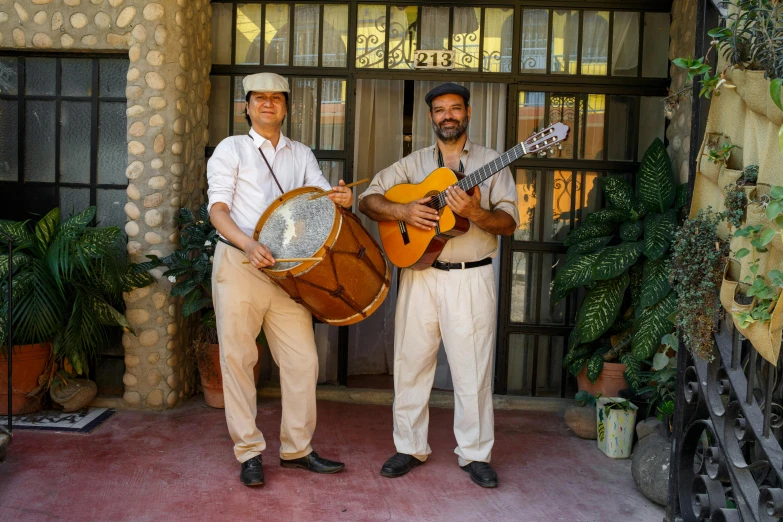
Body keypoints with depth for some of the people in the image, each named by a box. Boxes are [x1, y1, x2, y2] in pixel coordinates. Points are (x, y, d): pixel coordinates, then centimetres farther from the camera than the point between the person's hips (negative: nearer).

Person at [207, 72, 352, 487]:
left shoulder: (301, 154, 18)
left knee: (303, 361, 2)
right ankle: (248, 452, 13)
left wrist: (341, 199, -18)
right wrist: (249, 245, -22)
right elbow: (218, 207, -4)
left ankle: (296, 448, 17)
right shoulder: (231, 149, 6)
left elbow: (323, 196, 7)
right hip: (238, 263, -3)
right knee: (238, 358, 0)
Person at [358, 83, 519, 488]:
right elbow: (368, 199, 6)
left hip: (471, 277, -2)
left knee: (473, 368, 2)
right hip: (419, 272, 2)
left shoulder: (491, 162, 6)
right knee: (411, 362, 7)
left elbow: (509, 223, -1)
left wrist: (475, 213, -21)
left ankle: (475, 453, 17)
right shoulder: (414, 163, 11)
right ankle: (410, 447, 22)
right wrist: (403, 211, -12)